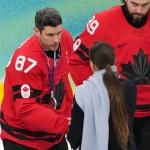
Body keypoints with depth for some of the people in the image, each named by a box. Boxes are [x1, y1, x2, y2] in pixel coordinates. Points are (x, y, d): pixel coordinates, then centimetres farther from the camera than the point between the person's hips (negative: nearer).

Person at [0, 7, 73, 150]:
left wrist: (68, 113, 7)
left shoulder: (65, 39, -8)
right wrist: (64, 124, -33)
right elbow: (26, 109, -31)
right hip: (22, 138, -7)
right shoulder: (26, 60, -30)